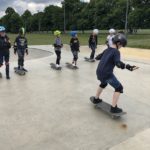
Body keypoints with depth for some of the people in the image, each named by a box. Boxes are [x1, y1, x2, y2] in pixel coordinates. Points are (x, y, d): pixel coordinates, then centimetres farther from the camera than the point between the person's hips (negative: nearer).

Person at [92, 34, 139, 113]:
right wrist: (128, 67, -38)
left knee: (103, 83, 37)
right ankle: (114, 108, 2)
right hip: (107, 74, -9)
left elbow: (98, 57, 25)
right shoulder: (116, 52, -9)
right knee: (119, 88, 4)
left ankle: (96, 99, 48)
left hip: (99, 72, 9)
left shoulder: (107, 50, 14)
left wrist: (96, 57, 48)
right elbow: (118, 63, -26)